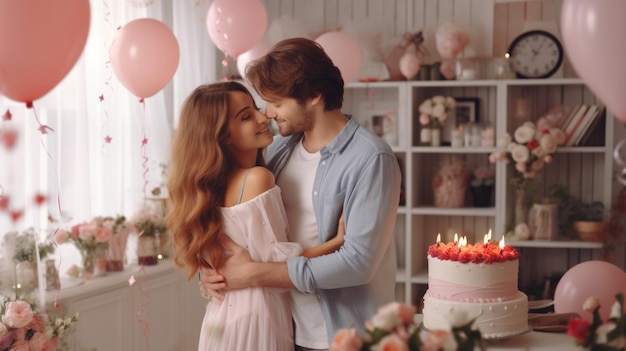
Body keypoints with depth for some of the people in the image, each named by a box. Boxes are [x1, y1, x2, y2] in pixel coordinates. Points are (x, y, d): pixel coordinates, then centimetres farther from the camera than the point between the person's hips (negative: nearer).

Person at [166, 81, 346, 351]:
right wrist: (338, 240, -17)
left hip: (225, 313, 8)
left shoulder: (214, 183, 7)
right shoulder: (257, 178, -18)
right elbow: (276, 263, -19)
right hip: (256, 317, -8)